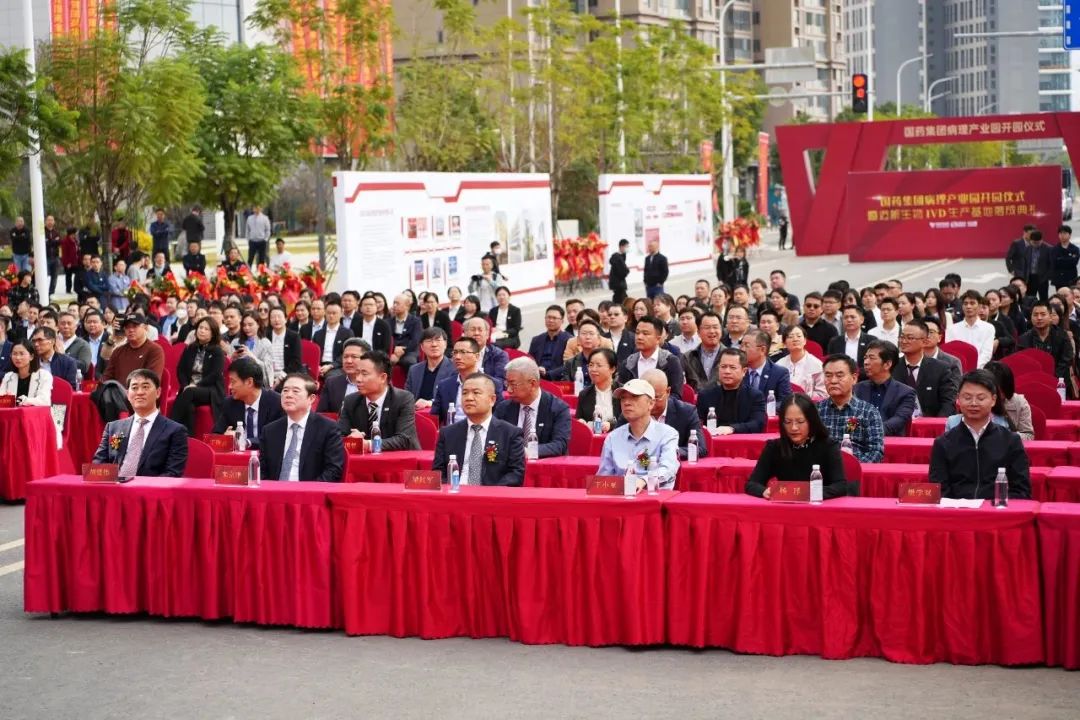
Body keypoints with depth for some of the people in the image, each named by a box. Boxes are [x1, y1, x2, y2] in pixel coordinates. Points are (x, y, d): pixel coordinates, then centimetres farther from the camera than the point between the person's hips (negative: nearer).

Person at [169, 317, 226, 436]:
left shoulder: (217, 352, 2)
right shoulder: (190, 349, 16)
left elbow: (215, 375, -9)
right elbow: (180, 370, 10)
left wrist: (196, 386, -18)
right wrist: (186, 385, -10)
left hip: (211, 391, -3)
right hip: (189, 388, 3)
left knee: (189, 393, -35)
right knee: (188, 406, -34)